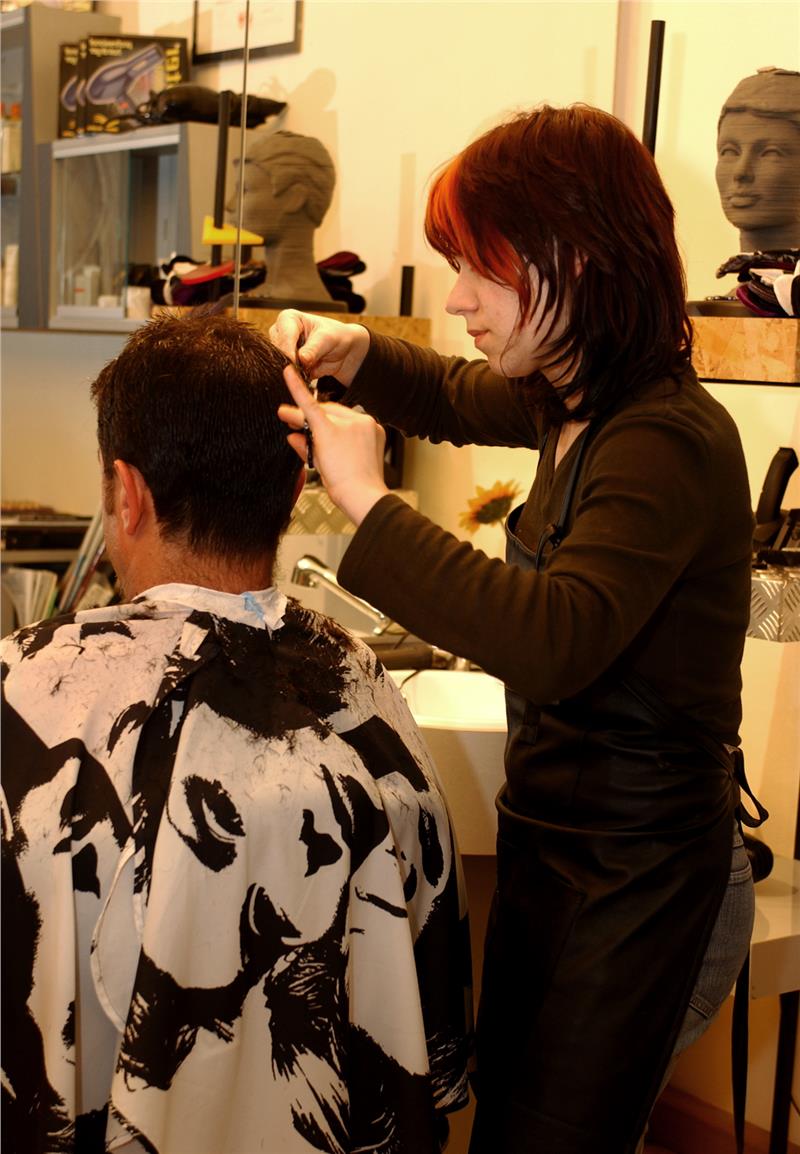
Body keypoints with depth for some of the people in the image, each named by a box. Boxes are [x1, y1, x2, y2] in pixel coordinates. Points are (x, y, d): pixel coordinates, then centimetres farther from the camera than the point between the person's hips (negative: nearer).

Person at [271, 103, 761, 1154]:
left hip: (635, 868, -9)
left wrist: (367, 497, -31)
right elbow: (456, 399, 25)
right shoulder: (574, 402, 3)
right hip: (557, 834, 9)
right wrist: (350, 351, 4)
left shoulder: (668, 442, -24)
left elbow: (553, 641, -38)